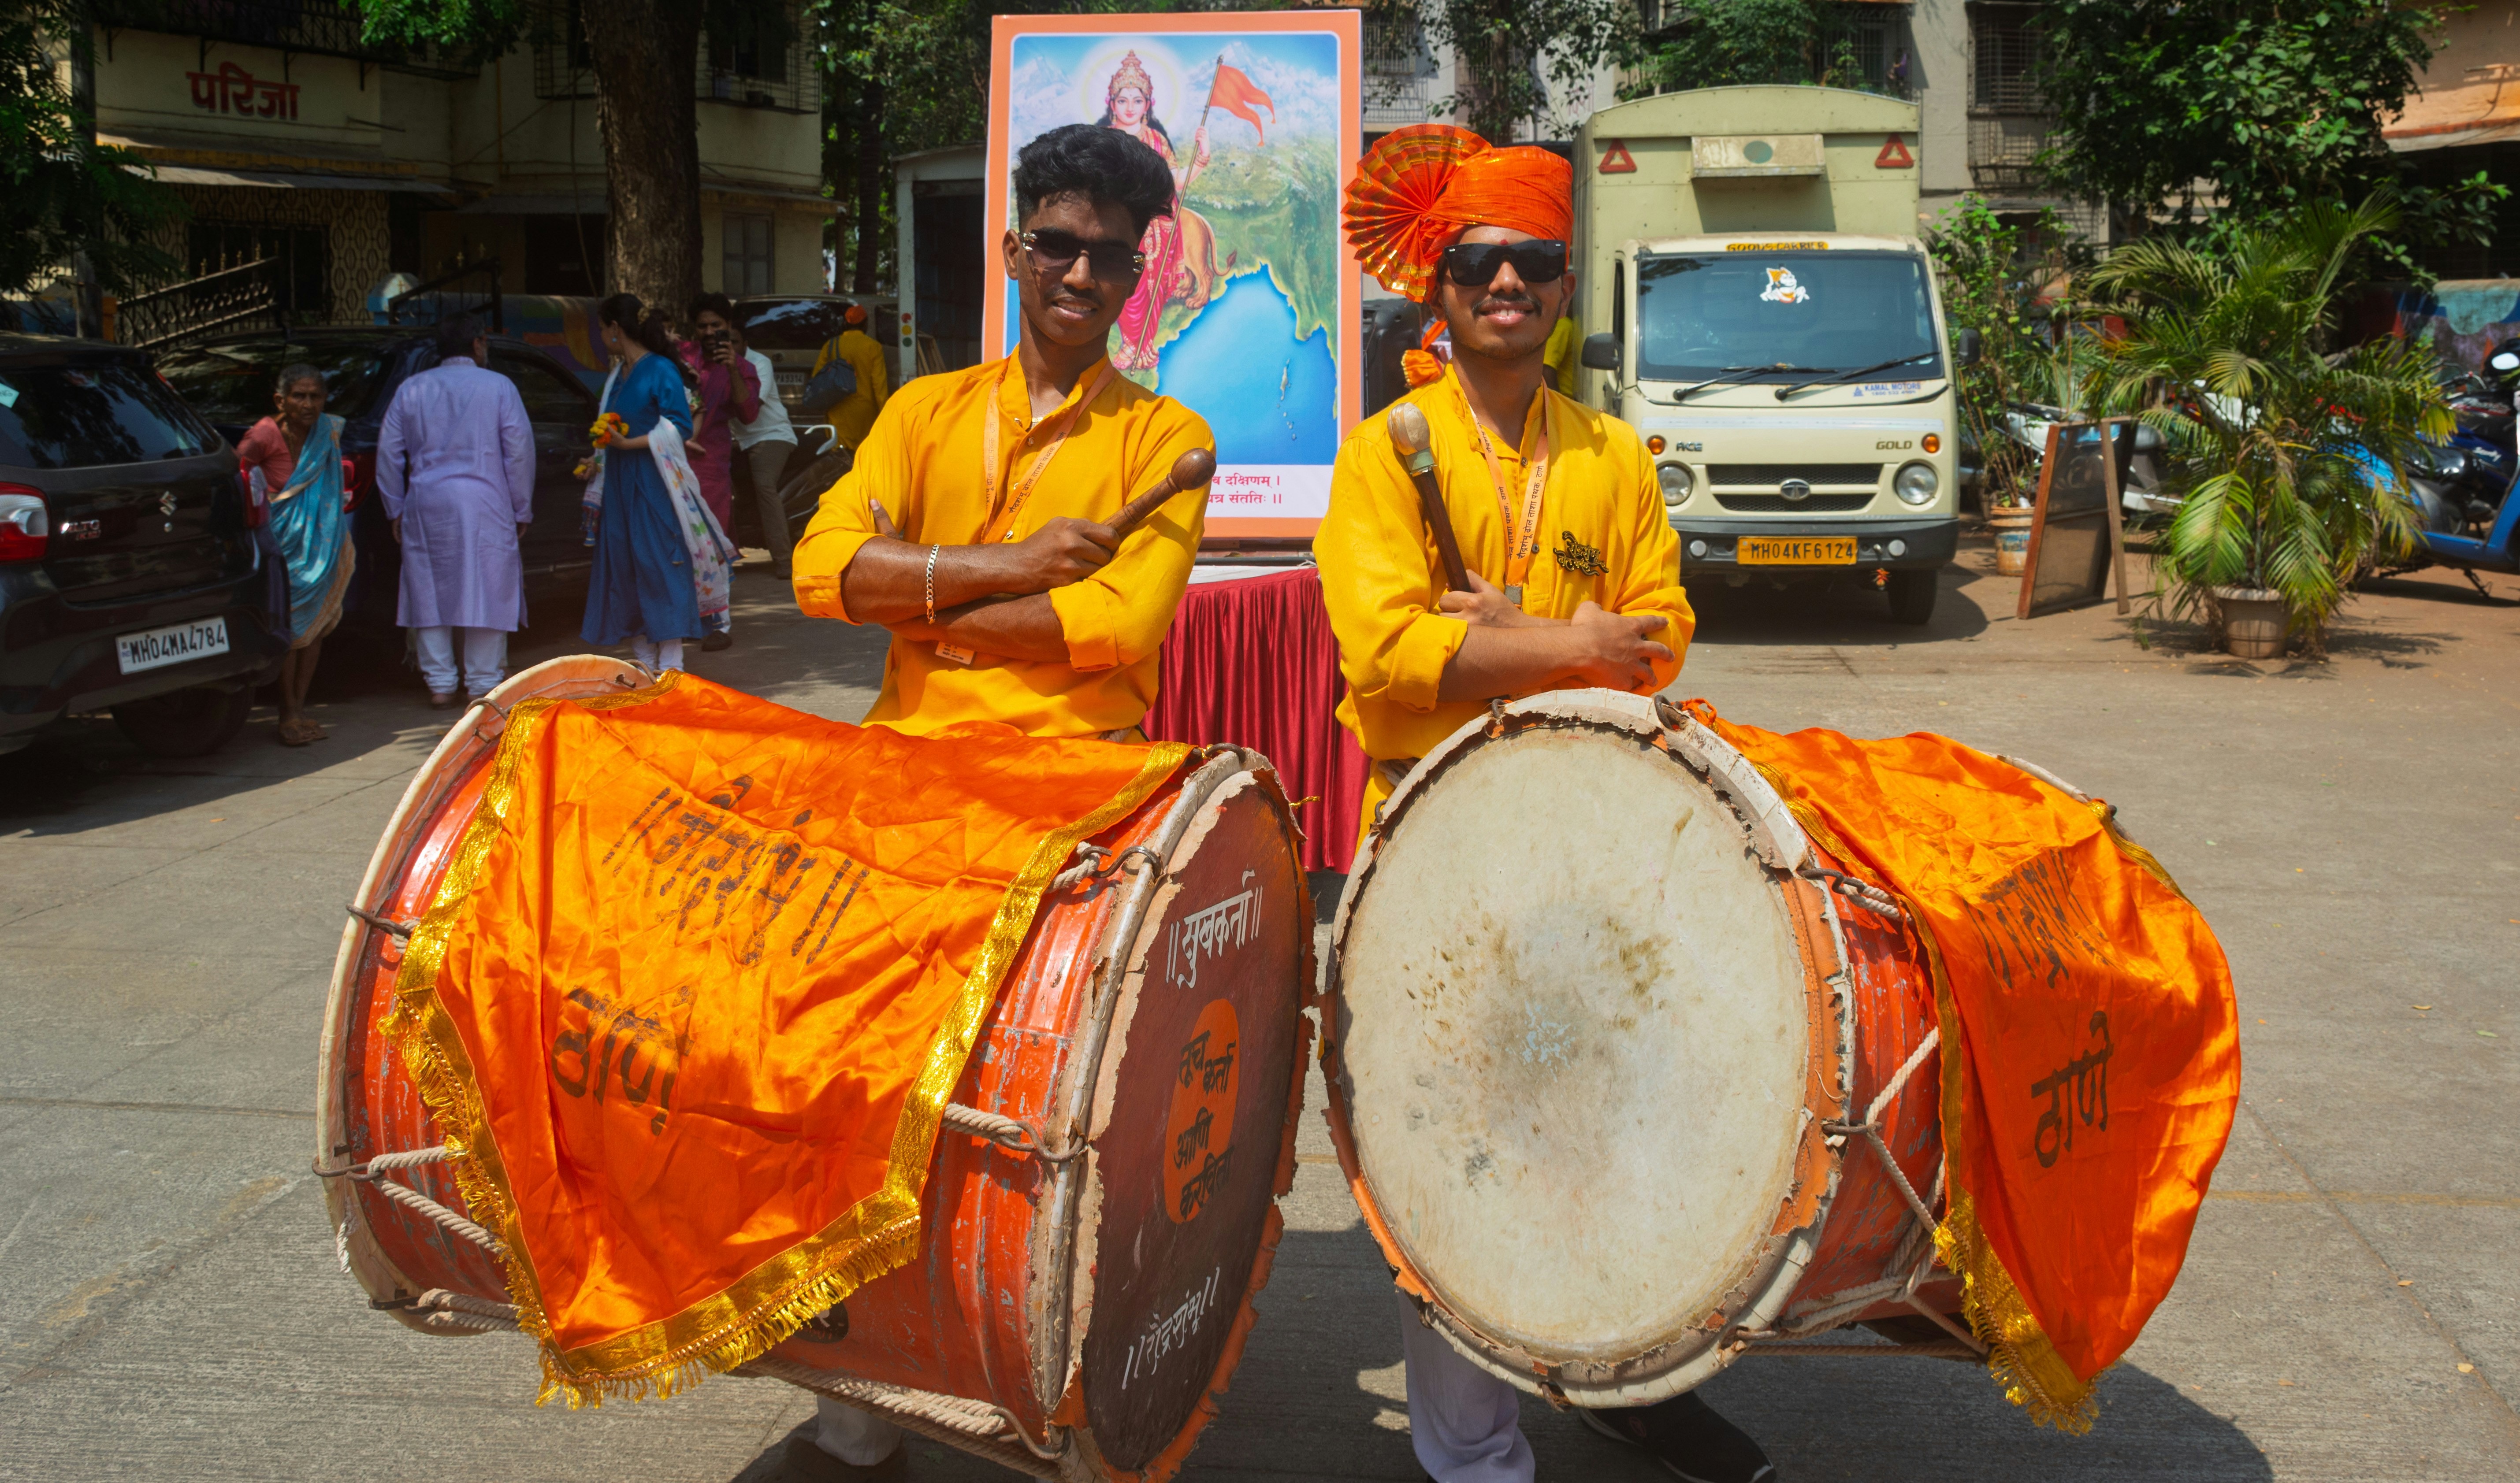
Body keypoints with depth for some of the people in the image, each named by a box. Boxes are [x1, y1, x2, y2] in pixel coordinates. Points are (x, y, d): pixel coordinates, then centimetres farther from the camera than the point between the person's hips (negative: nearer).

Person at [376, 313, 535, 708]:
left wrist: (395, 511, 17)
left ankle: (439, 683, 11)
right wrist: (522, 510, 6)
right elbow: (520, 451, -2)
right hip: (484, 505, -3)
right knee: (486, 589, 3)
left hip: (426, 504, 3)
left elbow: (388, 453, 10)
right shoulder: (498, 387, 0)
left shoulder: (411, 389, 9)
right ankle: (483, 683, 6)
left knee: (430, 591, 10)